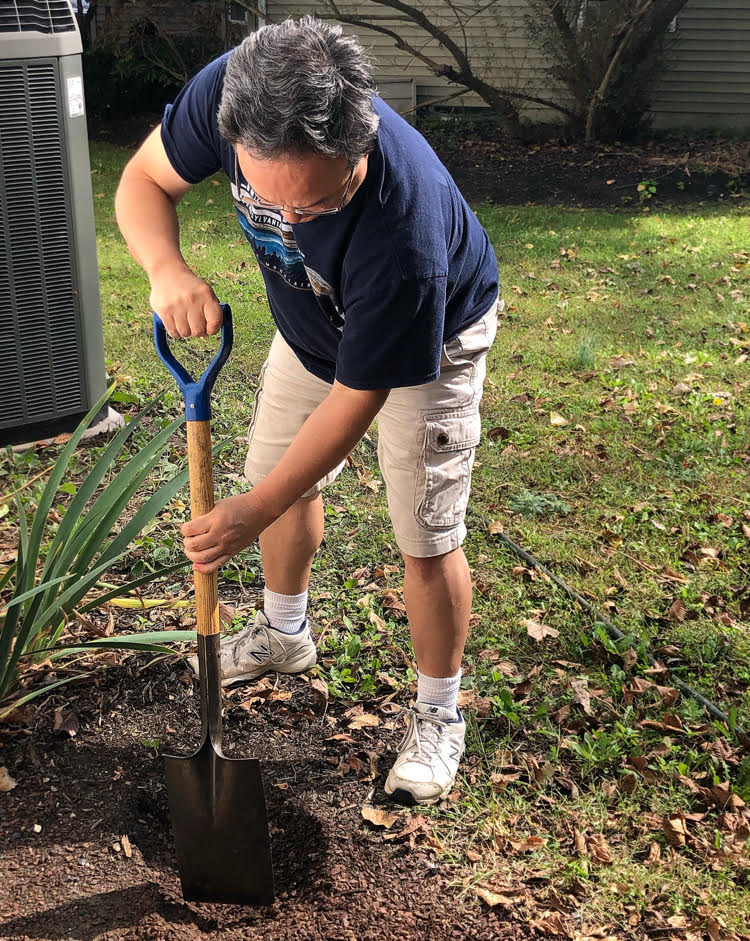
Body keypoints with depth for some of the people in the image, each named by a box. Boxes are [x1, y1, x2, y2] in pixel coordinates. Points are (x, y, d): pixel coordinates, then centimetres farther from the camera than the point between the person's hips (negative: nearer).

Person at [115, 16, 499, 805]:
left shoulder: (404, 233, -46)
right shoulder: (230, 91, -34)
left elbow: (358, 395, -33)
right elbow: (143, 181, -16)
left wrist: (253, 515, -29)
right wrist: (168, 272, -39)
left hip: (427, 343, -5)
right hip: (311, 322, 6)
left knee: (427, 540, -4)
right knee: (280, 474, 17)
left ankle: (437, 716, 20)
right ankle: (284, 634, 44)